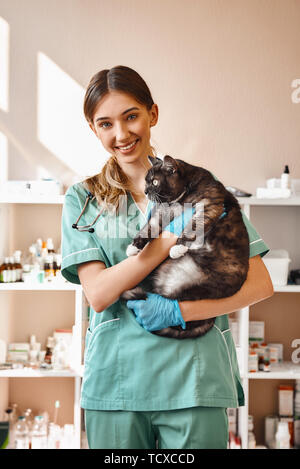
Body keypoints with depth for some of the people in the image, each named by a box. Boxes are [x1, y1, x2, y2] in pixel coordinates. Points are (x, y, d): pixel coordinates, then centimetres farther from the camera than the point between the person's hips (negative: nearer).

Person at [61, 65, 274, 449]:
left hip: (194, 378, 0)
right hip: (115, 382, 1)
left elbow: (260, 284, -1)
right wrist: (173, 236, -14)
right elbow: (98, 295, -6)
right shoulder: (82, 199, 7)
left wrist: (179, 311, -14)